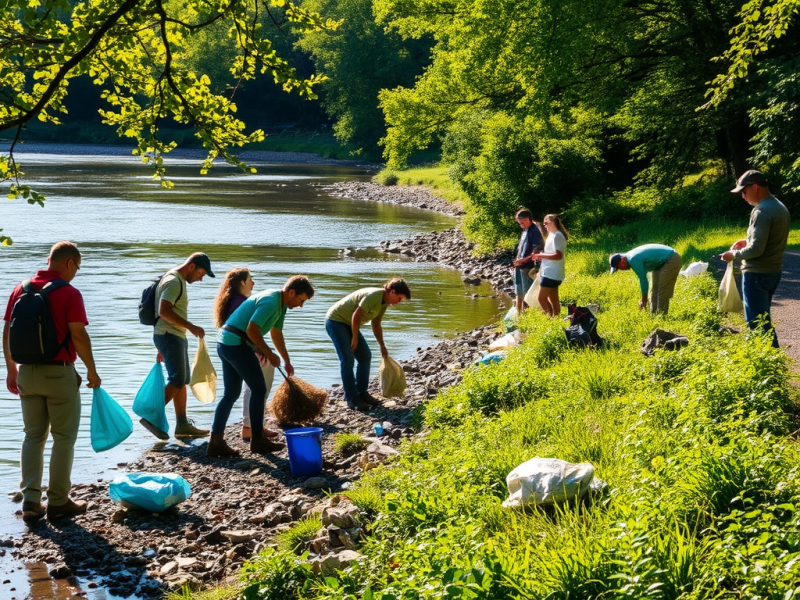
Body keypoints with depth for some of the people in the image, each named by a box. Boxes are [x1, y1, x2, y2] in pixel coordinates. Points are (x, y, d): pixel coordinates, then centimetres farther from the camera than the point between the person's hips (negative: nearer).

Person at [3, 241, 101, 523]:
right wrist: (92, 371, -5)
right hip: (59, 373, -5)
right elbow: (79, 336, -17)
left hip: (27, 373, 5)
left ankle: (31, 502, 7)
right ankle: (58, 501, 10)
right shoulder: (69, 293, -12)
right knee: (64, 437, 6)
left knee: (33, 436, 12)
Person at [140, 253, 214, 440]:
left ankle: (182, 424, 15)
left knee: (182, 381, 11)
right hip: (170, 336, -11)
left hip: (177, 337, 11)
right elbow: (164, 311, -25)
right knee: (177, 381, -14)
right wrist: (191, 326, -26)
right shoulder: (173, 281, -14)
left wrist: (162, 348, 24)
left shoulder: (179, 281, 19)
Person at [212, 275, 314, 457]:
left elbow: (277, 333, 27)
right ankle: (258, 440, 6)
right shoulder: (270, 302, -17)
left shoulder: (281, 304, 15)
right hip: (237, 344, -10)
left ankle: (216, 441, 9)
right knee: (259, 390, -1)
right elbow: (252, 329, -24)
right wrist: (269, 354, -15)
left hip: (226, 345, 10)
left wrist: (287, 361, 33)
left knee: (231, 393, 10)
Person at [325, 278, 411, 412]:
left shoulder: (384, 302, 6)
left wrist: (382, 346, 20)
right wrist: (355, 338, -18)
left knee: (365, 356, 7)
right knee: (347, 359, -14)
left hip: (348, 323, 10)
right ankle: (351, 398, -11)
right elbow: (356, 315, -26)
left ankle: (361, 393, 16)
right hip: (336, 321, -10)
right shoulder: (374, 296, -25)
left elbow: (376, 325, 18)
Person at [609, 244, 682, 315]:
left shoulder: (634, 260, -25)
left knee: (663, 291, -12)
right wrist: (643, 299, 11)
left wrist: (644, 299, -8)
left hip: (671, 261, -11)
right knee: (655, 289, 10)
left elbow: (643, 279, -20)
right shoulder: (630, 257, 4)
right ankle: (654, 314, 13)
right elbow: (642, 279, 10)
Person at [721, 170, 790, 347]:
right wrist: (748, 241, 14)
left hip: (757, 274, -10)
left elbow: (756, 250, -24)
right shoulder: (780, 207, 10)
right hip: (774, 271, 10)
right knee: (763, 319, 19)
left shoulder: (761, 211, -20)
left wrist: (734, 255, -8)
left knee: (756, 323, -3)